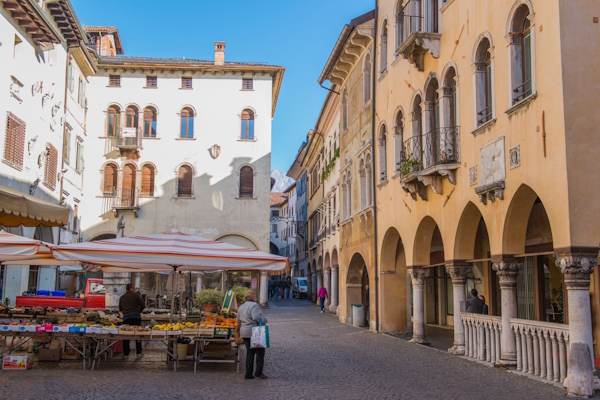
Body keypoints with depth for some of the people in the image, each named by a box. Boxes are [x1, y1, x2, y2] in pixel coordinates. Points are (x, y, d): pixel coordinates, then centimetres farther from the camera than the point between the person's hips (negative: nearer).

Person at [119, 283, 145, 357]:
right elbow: (143, 305, -2)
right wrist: (139, 311, 15)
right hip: (136, 317, -3)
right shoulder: (135, 295, 1)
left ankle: (126, 353, 7)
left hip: (126, 317, 3)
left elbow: (120, 309, 19)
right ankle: (138, 352, 4)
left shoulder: (122, 297, 13)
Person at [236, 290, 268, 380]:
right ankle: (258, 372, 1)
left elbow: (238, 320, 17)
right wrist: (264, 320, -12)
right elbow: (256, 317, -27)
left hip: (245, 333, 8)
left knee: (250, 353, 11)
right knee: (260, 353, 3)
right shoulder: (254, 305, -15)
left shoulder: (241, 307, 12)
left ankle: (248, 374, 11)